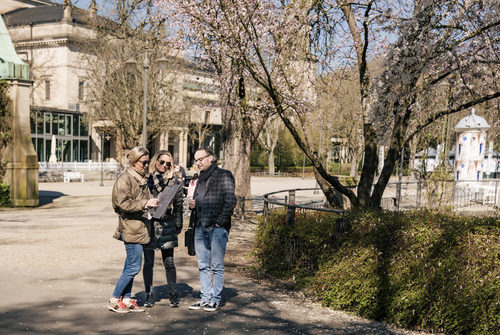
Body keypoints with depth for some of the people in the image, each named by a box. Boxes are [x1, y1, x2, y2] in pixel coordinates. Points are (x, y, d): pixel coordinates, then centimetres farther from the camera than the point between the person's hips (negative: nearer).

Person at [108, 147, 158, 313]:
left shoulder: (142, 178, 17)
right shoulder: (125, 179, -10)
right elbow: (123, 203, -18)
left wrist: (153, 202, 10)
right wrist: (145, 204, -22)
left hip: (140, 227, 9)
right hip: (131, 227, -9)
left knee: (130, 267, 13)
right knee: (134, 267, -6)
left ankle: (126, 300, 20)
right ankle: (114, 300, 6)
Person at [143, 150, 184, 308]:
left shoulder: (174, 181, 6)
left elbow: (179, 203, 9)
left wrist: (178, 224, 6)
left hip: (167, 225, 1)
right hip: (148, 224, 0)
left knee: (169, 262, 5)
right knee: (148, 262, 6)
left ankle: (173, 295, 16)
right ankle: (149, 296, 17)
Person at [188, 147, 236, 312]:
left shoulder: (223, 175, -5)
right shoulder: (201, 179, 20)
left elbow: (231, 201, -12)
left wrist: (220, 221, -15)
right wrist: (192, 205, 9)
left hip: (217, 227, -8)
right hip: (200, 227, 8)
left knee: (217, 266, 0)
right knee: (203, 266, 11)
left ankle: (215, 299, 8)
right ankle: (205, 298, 19)